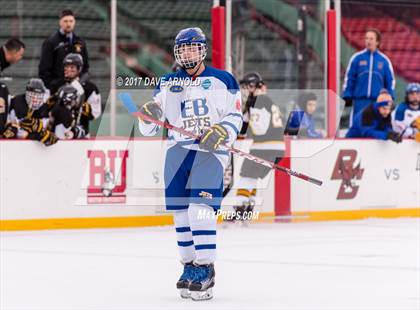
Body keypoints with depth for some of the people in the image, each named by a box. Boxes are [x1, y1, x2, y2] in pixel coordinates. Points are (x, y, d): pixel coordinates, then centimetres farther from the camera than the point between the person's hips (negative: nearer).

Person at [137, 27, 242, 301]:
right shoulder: (168, 84, 14)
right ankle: (190, 266, 15)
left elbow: (235, 116, 2)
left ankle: (205, 269, -15)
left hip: (212, 150, -5)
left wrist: (220, 132, -17)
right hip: (178, 150, 5)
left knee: (201, 209, -17)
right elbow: (149, 129, 13)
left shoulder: (222, 80, 4)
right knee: (180, 212, 3)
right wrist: (148, 116, -10)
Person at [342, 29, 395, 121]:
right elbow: (349, 78, 4)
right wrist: (347, 96, 0)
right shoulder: (357, 58, 2)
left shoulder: (384, 60, 5)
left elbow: (390, 80, 10)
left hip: (378, 101, 1)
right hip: (360, 101, -1)